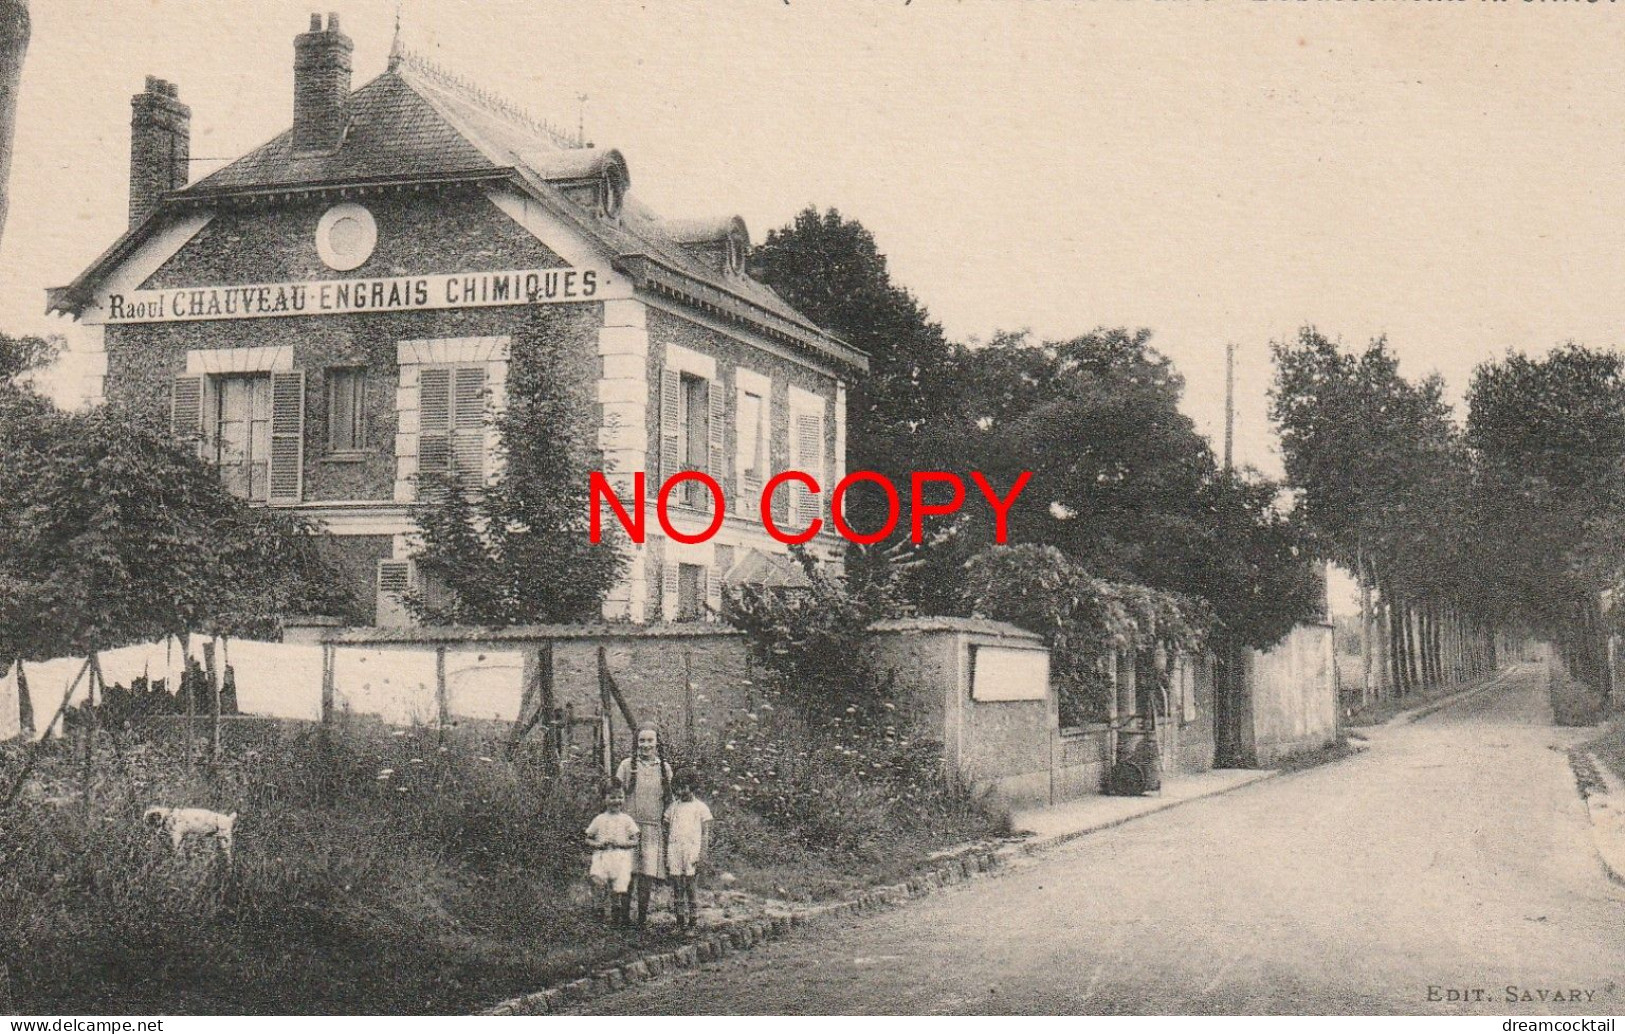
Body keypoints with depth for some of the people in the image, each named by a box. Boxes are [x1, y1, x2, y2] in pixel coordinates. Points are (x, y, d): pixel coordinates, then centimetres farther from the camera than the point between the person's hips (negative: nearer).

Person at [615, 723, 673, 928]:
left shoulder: (665, 768, 10)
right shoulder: (627, 766, 4)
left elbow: (669, 801, 16)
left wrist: (668, 826, 11)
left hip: (655, 829, 1)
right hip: (630, 827, -1)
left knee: (649, 874, -4)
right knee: (628, 873, -4)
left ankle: (643, 917, 6)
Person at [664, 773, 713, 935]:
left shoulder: (700, 807, 4)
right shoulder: (672, 808, 15)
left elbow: (706, 834, 1)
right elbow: (667, 833, 18)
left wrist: (702, 856, -9)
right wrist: (665, 857, 10)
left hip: (692, 850, -4)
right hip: (674, 851, 4)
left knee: (691, 888, -7)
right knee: (676, 889, 2)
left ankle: (692, 925, -3)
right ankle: (680, 924, 7)